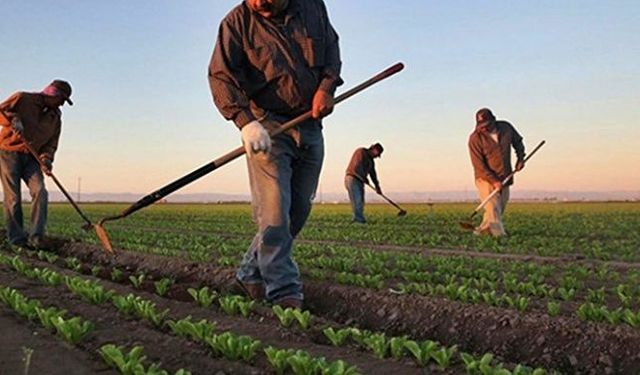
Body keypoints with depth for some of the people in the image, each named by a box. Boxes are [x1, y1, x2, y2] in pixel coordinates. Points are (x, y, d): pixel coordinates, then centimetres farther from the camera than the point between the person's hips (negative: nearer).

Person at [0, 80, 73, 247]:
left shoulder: (55, 117, 11)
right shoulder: (23, 98, -3)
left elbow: (51, 144, 9)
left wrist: (46, 158, -10)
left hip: (31, 158, 5)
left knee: (40, 192, -14)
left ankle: (35, 237, -14)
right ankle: (16, 239, 2)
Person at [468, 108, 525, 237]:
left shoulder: (506, 127, -3)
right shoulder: (475, 138, -17)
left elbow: (517, 141, 19)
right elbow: (479, 165, -17)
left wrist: (520, 158, 4)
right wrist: (494, 181, -23)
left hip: (504, 178, 5)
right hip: (486, 179, -5)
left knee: (499, 209, 11)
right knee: (493, 210, -12)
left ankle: (481, 231, 24)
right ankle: (500, 236, -11)